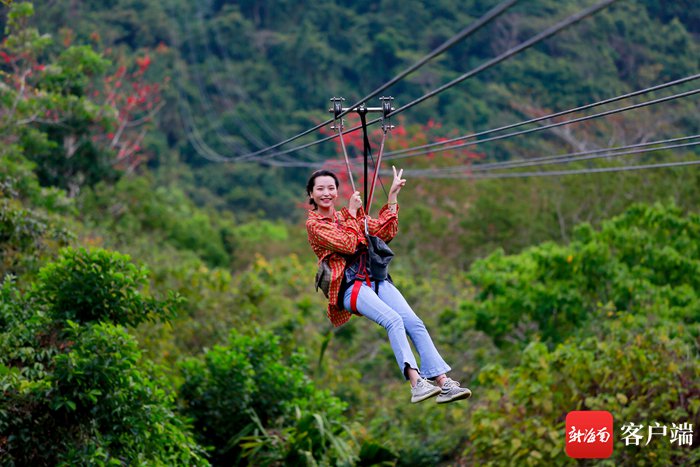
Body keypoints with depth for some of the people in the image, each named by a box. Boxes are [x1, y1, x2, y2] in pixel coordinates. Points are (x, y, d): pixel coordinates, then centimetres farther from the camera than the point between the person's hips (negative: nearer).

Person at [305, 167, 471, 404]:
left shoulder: (350, 215, 21)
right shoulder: (314, 224, 4)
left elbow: (385, 232, 11)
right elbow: (348, 244, -11)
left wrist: (392, 196, 9)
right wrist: (352, 213, -1)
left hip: (374, 278, 6)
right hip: (349, 286, -6)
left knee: (414, 322, -15)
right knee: (393, 319, -30)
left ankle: (443, 383, -23)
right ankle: (416, 384, -42)